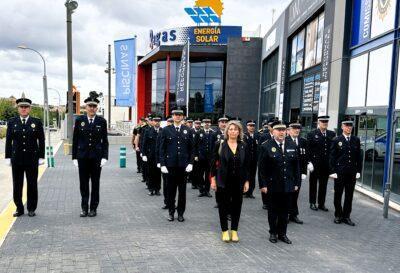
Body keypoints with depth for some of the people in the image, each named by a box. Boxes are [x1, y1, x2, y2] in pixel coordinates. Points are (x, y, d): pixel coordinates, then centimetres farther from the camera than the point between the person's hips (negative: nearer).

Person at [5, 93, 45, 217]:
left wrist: (41, 157, -2)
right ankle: (19, 209, 19)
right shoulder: (12, 122, 5)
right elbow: (8, 141, 6)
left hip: (32, 158, -1)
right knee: (17, 185, 7)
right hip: (16, 158, 1)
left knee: (32, 185, 5)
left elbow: (41, 141, 2)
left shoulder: (37, 122, 2)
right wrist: (8, 157, 2)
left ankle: (31, 209, 17)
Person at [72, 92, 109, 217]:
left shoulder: (102, 121, 0)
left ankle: (93, 208, 18)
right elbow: (75, 140, 4)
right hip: (83, 156, 1)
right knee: (84, 183, 7)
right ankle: (84, 208, 18)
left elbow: (105, 141, 2)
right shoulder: (79, 120, 2)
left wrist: (105, 157, -6)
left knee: (95, 183, 7)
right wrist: (74, 157, 1)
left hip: (96, 156, 0)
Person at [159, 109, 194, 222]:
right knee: (171, 190, 7)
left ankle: (181, 213, 19)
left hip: (183, 165, 1)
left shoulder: (187, 131, 6)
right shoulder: (166, 130, 3)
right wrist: (162, 164, -5)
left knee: (182, 190, 7)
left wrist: (190, 163, -1)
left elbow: (191, 149, 7)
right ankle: (171, 212, 21)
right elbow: (162, 148, 2)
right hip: (170, 165, -1)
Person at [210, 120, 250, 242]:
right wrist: (213, 179, -4)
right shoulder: (220, 144, -4)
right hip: (223, 181, -2)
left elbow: (246, 165, 5)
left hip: (238, 181, 2)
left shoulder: (243, 146, 2)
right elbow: (214, 163, -1)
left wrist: (247, 181, 2)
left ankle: (234, 230, 24)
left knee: (236, 206, 9)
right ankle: (225, 231, 21)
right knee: (223, 206, 6)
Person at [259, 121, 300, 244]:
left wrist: (296, 183, 7)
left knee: (284, 211, 11)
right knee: (273, 211, 11)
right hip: (273, 185, -3)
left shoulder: (293, 146, 6)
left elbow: (296, 166, 9)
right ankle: (273, 233, 26)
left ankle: (282, 233, 25)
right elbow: (262, 168, -7)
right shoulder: (266, 146, -7)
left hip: (288, 186, 3)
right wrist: (263, 184, -11)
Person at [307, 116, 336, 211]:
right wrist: (309, 162, -12)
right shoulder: (312, 134, -4)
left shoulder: (332, 134, 5)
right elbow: (308, 150, -6)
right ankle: (312, 203, 21)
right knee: (313, 184, 9)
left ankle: (321, 204, 22)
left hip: (326, 164, 3)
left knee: (323, 185, 11)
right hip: (315, 164, -3)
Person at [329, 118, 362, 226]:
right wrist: (333, 171, -8)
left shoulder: (356, 140, 6)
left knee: (349, 196, 8)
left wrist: (358, 171, 3)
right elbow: (332, 157, -3)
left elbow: (359, 157, 8)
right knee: (338, 195, 7)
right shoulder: (337, 140, -2)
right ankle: (338, 215, 20)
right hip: (340, 172, -2)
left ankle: (346, 216, 18)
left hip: (352, 173, 3)